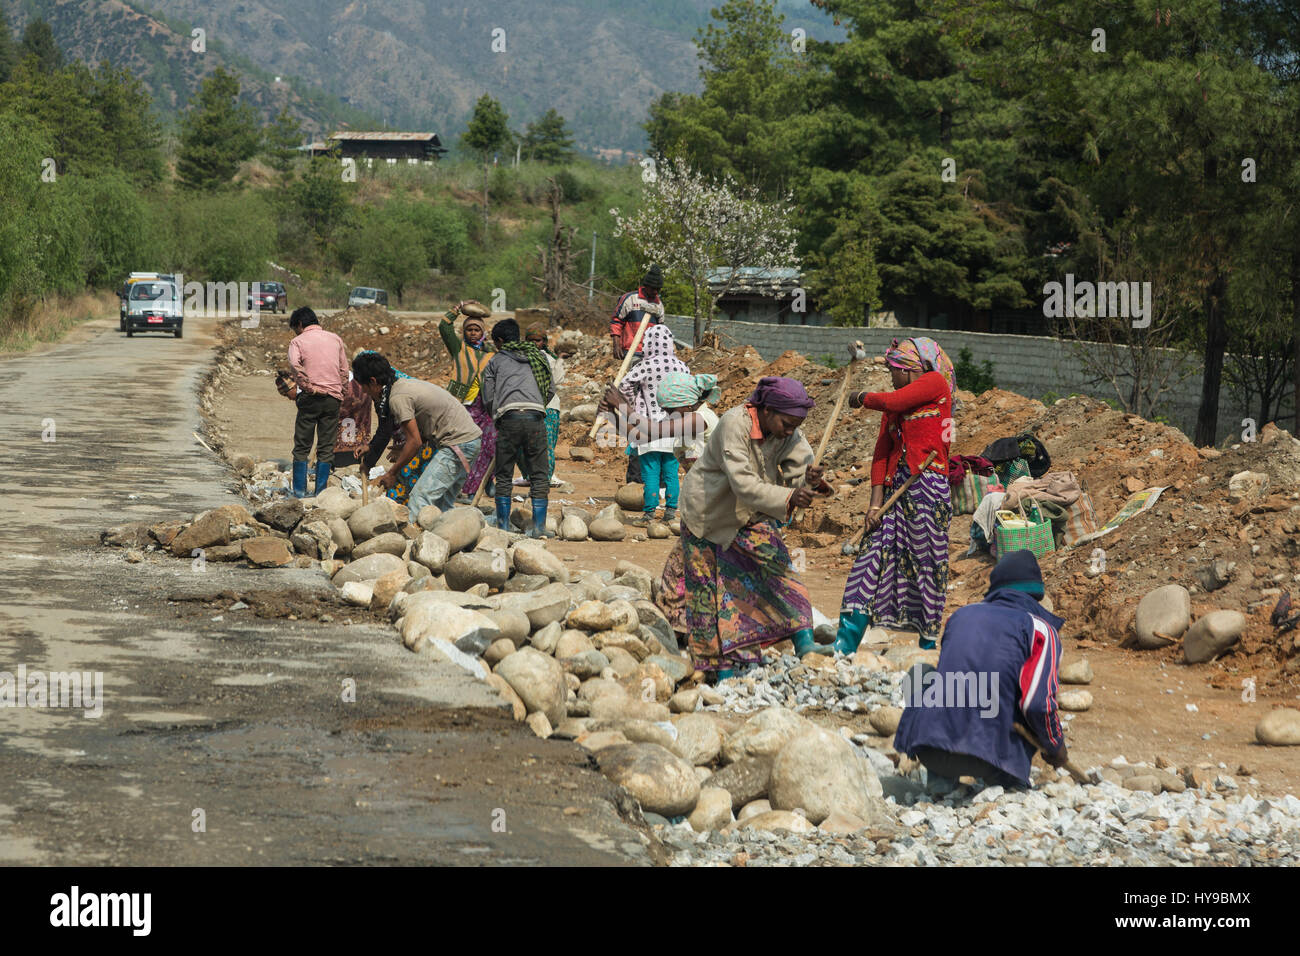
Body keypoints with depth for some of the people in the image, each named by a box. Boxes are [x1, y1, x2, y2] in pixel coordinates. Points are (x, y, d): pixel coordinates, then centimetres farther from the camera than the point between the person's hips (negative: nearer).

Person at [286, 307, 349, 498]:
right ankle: (321, 491, 5)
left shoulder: (298, 341, 1)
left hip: (310, 397, -3)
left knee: (302, 447, 5)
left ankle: (300, 490, 2)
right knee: (326, 448, 6)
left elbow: (295, 364, -18)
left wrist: (308, 387, -12)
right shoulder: (335, 339, 13)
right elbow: (344, 369, 13)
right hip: (333, 398, 3)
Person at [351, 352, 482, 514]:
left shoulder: (398, 397, -15)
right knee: (443, 502, 14)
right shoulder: (404, 384, 14)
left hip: (459, 442, -10)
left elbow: (415, 441, -15)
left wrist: (391, 473, -6)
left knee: (420, 496, -14)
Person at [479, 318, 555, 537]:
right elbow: (550, 391, 20)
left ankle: (503, 526, 7)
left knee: (504, 477, 7)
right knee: (538, 475, 6)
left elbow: (488, 398, 10)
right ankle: (539, 526, 1)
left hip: (508, 418, -1)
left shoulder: (496, 361, 15)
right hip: (536, 417, 1)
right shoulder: (538, 357, 22)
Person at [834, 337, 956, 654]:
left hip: (927, 486, -6)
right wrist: (877, 500, -1)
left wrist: (863, 398, 9)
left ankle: (929, 643, 8)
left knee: (926, 562, -3)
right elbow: (881, 451, 11)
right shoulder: (893, 408, 19)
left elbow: (893, 401, -12)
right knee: (874, 553, -3)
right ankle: (846, 644, -8)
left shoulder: (936, 383, 1)